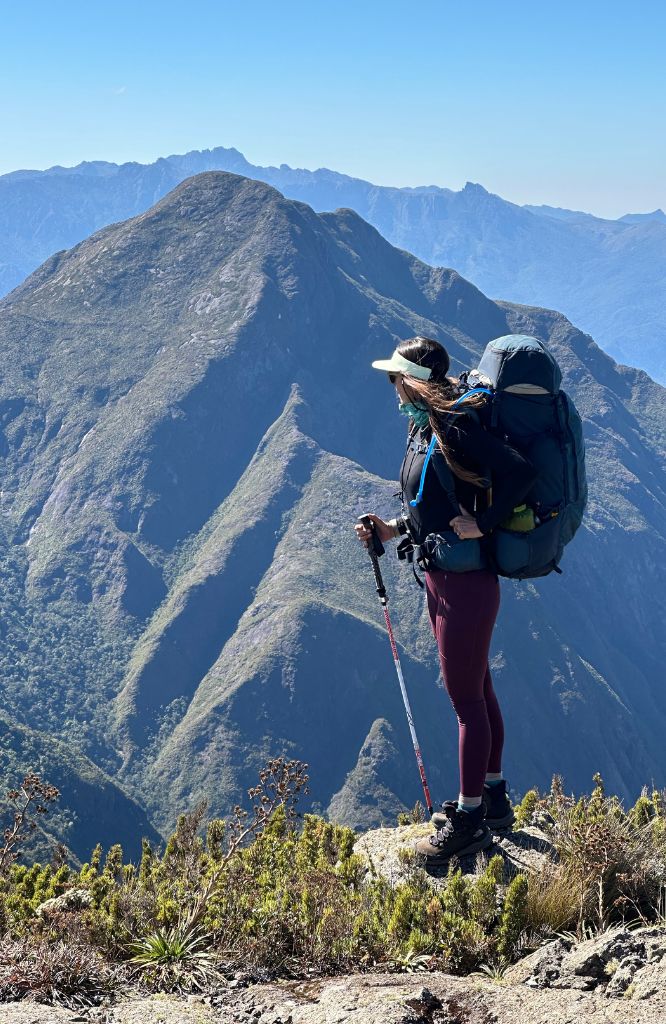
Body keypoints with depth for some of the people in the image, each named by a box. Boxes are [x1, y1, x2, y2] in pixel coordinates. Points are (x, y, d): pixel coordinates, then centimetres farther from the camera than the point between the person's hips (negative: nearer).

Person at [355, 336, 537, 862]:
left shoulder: (456, 427, -19)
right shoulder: (422, 428, 10)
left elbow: (521, 471, -28)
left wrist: (482, 525, -24)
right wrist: (391, 529, 6)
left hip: (465, 581, -10)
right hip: (442, 578, 10)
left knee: (466, 698, -1)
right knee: (478, 689, 19)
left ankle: (468, 819, 10)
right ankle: (493, 798, 32)